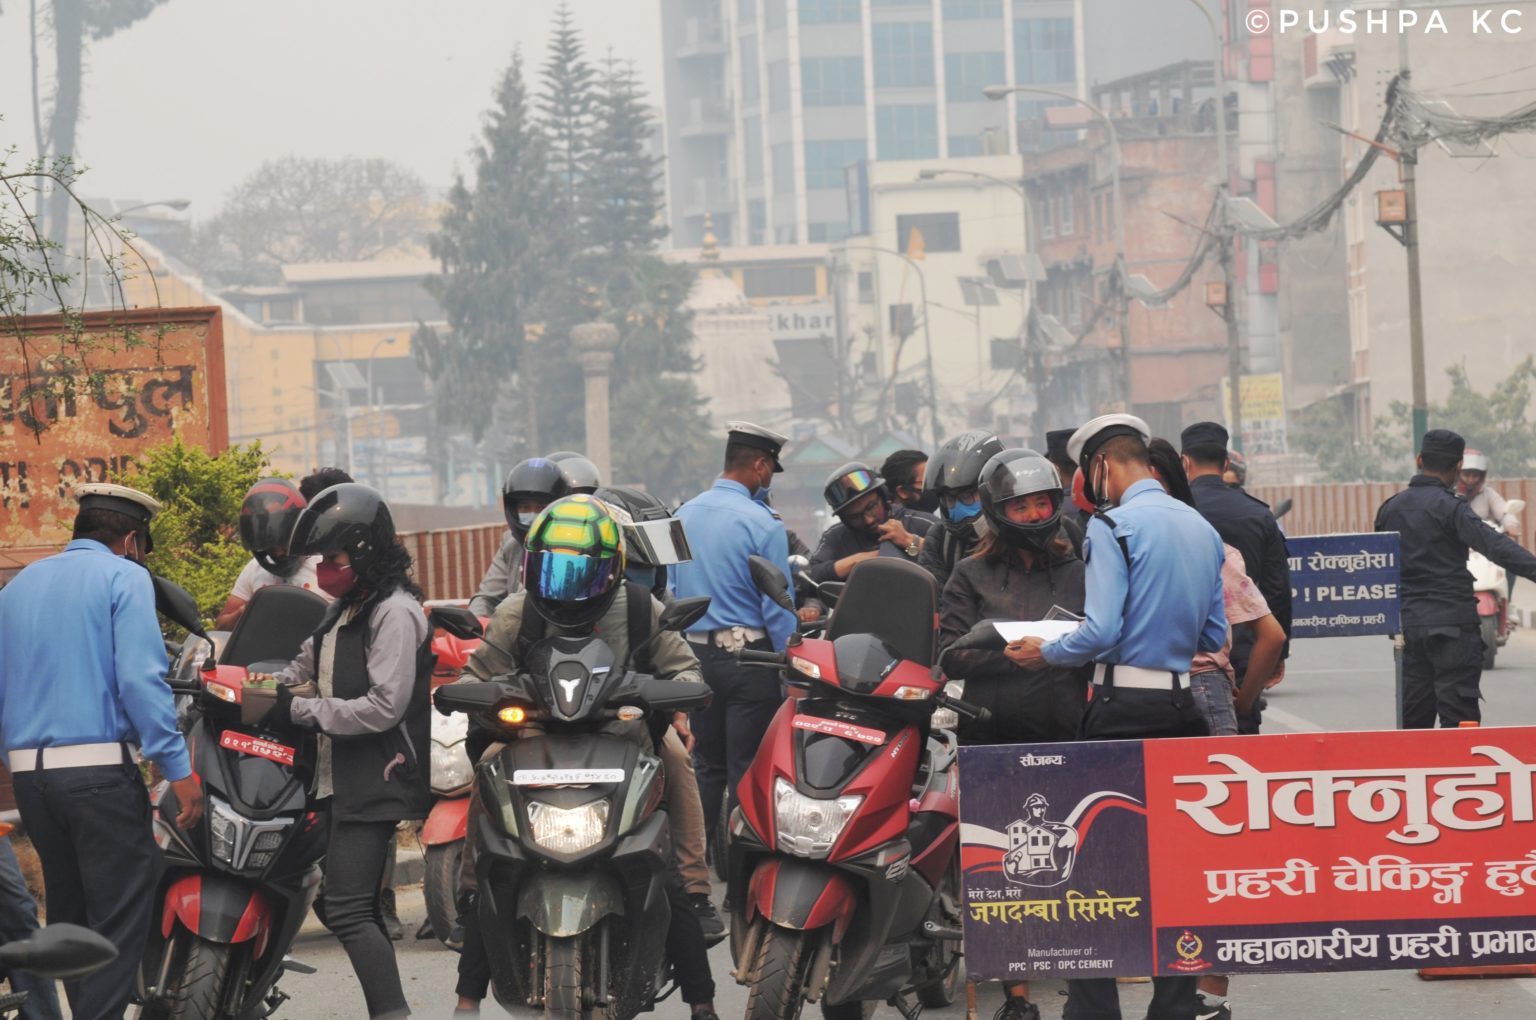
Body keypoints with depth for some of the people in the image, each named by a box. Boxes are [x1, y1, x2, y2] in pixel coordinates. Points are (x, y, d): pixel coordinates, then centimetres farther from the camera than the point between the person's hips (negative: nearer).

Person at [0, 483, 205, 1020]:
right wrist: (179, 769, -14)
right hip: (99, 768, -7)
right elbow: (140, 677, -14)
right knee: (122, 915, -6)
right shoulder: (123, 577, -2)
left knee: (69, 915, 15)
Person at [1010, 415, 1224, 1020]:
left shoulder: (1113, 525, -10)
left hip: (1124, 709, -7)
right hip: (1185, 707, 7)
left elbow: (1101, 630, -17)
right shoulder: (1203, 529, 12)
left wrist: (1045, 652, -2)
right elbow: (1215, 639, 16)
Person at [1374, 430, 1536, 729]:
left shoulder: (1390, 508, 10)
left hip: (1408, 622, 6)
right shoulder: (1450, 507, -11)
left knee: (1414, 715, 11)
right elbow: (1492, 544, -25)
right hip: (1451, 623, -6)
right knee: (1459, 715, -7)